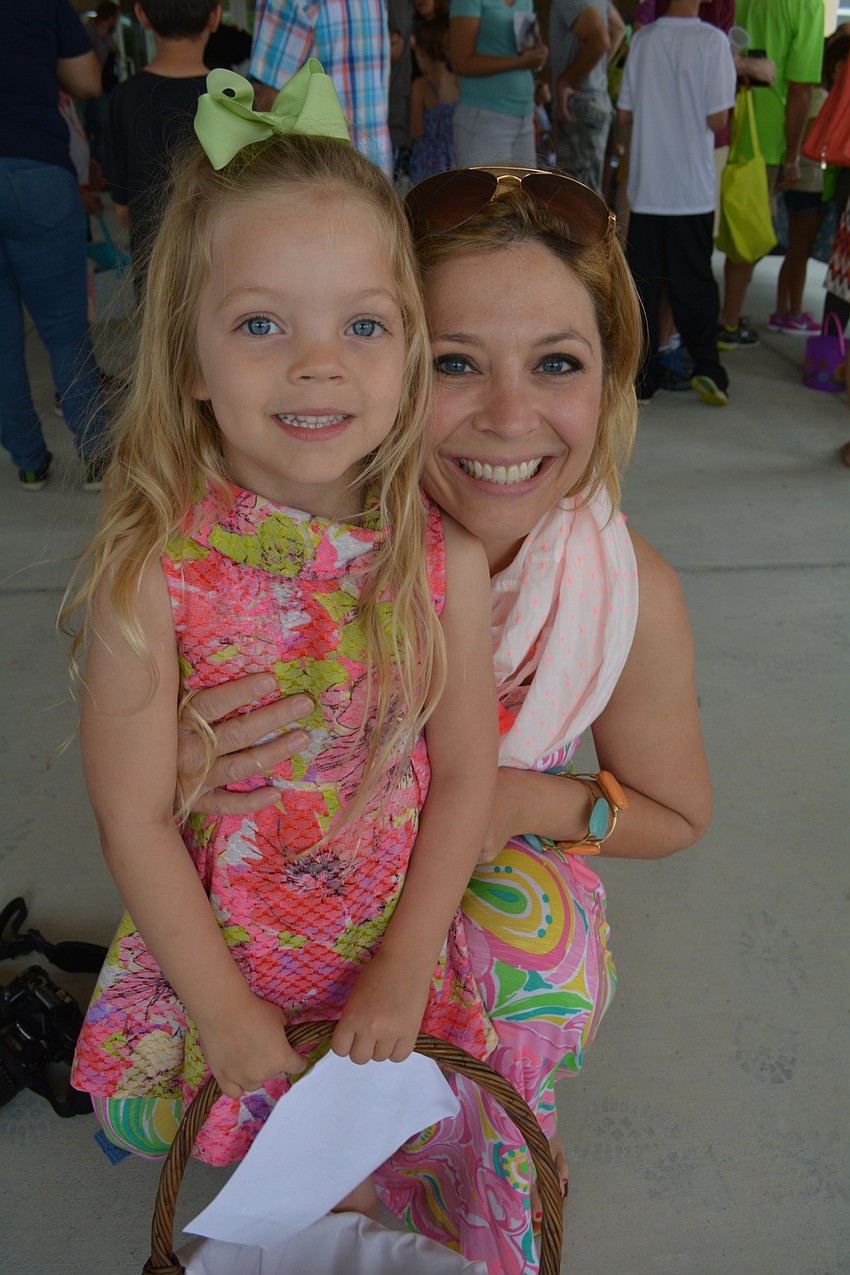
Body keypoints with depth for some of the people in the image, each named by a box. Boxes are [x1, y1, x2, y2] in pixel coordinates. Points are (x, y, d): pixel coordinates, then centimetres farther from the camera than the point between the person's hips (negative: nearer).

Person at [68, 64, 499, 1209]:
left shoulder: (446, 559, -18)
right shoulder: (150, 568, -24)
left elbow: (466, 778, -9)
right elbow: (135, 819, -17)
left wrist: (403, 973, -9)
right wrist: (224, 1009, -11)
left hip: (395, 952, 2)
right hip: (205, 957, -1)